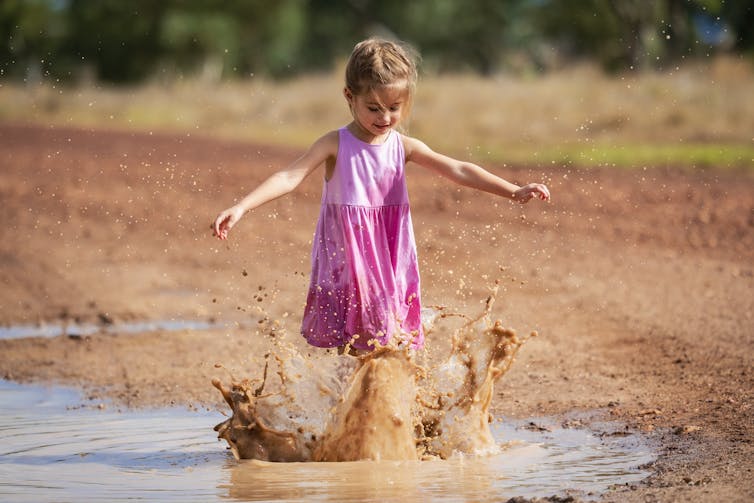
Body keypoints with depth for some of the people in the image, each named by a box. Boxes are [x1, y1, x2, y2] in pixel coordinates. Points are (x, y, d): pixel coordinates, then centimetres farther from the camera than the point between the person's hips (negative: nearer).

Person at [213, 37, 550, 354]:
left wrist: (513, 191, -13)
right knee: (351, 350, 0)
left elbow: (458, 170, -5)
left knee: (393, 345, 4)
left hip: (391, 264, 3)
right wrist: (241, 208, -28)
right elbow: (290, 177, -16)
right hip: (348, 262, -3)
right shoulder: (336, 145, -8)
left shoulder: (404, 147, 1)